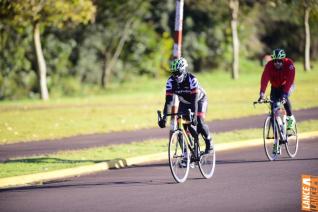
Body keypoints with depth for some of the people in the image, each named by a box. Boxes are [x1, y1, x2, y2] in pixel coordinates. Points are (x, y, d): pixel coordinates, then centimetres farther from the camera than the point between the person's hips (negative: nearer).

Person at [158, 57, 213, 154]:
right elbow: (168, 100, -28)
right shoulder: (170, 81, -25)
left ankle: (209, 143, 1)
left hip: (199, 100, -4)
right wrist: (164, 117, -39)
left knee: (199, 123, -23)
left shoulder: (191, 79, -35)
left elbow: (194, 99, -39)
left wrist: (194, 116, -49)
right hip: (184, 102, 4)